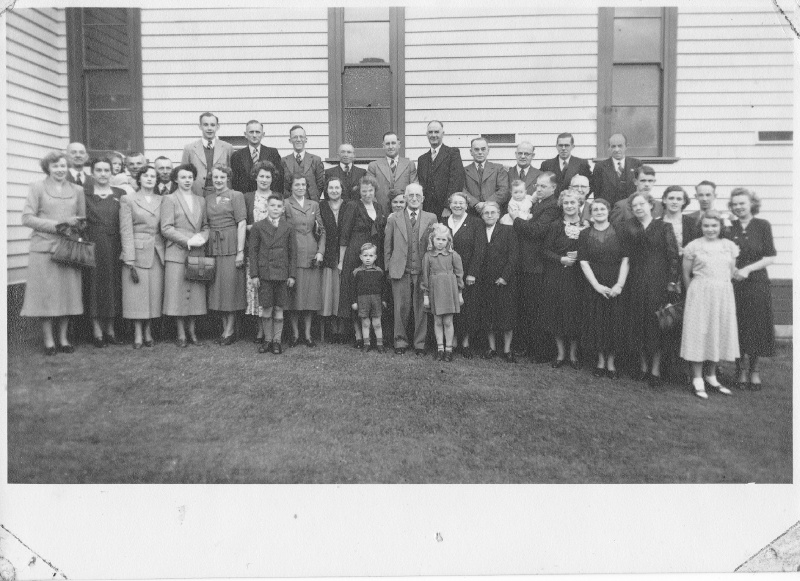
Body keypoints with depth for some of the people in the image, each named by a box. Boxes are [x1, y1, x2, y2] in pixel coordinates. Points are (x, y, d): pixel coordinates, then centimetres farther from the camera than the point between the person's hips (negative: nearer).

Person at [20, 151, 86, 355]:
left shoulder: (77, 190, 12)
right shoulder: (37, 187, 4)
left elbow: (83, 220, 15)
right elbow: (27, 218, -3)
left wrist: (74, 227, -6)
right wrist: (58, 224, -11)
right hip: (44, 248, -2)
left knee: (67, 293, 4)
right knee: (46, 294, 0)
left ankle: (63, 338, 14)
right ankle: (48, 340, 9)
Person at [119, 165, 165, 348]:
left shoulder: (161, 200, 12)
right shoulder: (127, 200, 1)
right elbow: (126, 231, -4)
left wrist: (166, 254, 1)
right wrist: (130, 262, -11)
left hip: (157, 254, 3)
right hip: (137, 252, -3)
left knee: (154, 294, 4)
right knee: (137, 295, -1)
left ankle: (148, 331, 16)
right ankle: (138, 334, 6)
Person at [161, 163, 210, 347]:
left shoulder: (201, 201, 17)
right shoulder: (169, 200, 2)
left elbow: (206, 226, 16)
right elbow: (166, 229, -6)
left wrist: (202, 237, -6)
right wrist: (188, 241, -13)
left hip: (198, 254, 4)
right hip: (177, 253, -4)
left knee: (196, 294, 4)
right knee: (178, 294, -2)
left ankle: (192, 333, 13)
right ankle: (181, 334, 7)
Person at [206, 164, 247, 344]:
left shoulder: (236, 196, -1)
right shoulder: (208, 199, 14)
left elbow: (242, 223, -7)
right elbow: (207, 225, 13)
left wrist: (240, 251, -14)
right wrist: (205, 248, 2)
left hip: (231, 245, -5)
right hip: (213, 247, 5)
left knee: (231, 285, -3)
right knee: (217, 287, 6)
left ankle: (229, 331, 5)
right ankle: (225, 328, 14)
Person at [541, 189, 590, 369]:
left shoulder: (587, 226, 3)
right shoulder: (555, 226, 0)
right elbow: (545, 251, -2)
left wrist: (578, 256, -11)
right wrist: (561, 259, -15)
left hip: (578, 278, 0)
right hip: (556, 277, 0)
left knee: (575, 312, 3)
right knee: (557, 313, 2)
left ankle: (573, 354, 17)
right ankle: (561, 353, 16)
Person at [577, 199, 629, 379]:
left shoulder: (619, 232, 2)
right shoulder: (585, 234, 4)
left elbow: (625, 260, -2)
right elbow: (583, 262, -2)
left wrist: (619, 285, -12)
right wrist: (597, 285, -12)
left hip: (616, 287, 0)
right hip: (594, 287, 0)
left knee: (615, 323, 1)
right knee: (596, 323, 3)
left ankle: (611, 362, 13)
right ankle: (600, 361, 16)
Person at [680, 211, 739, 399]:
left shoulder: (730, 246, 6)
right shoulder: (693, 246, -3)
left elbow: (731, 272, 13)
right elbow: (686, 274, 3)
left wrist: (721, 288, 8)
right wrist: (692, 294, 5)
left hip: (724, 294, 4)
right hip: (699, 294, -4)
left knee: (721, 333, 9)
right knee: (699, 333, -2)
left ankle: (711, 376, 23)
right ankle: (697, 380, 5)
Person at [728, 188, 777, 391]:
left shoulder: (762, 225, 0)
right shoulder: (729, 227, 4)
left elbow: (770, 257, -3)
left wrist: (748, 269, -14)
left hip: (756, 284, -1)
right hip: (733, 284, 1)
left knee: (756, 326, 3)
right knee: (737, 328, 3)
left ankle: (754, 370, 19)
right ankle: (741, 369, 18)